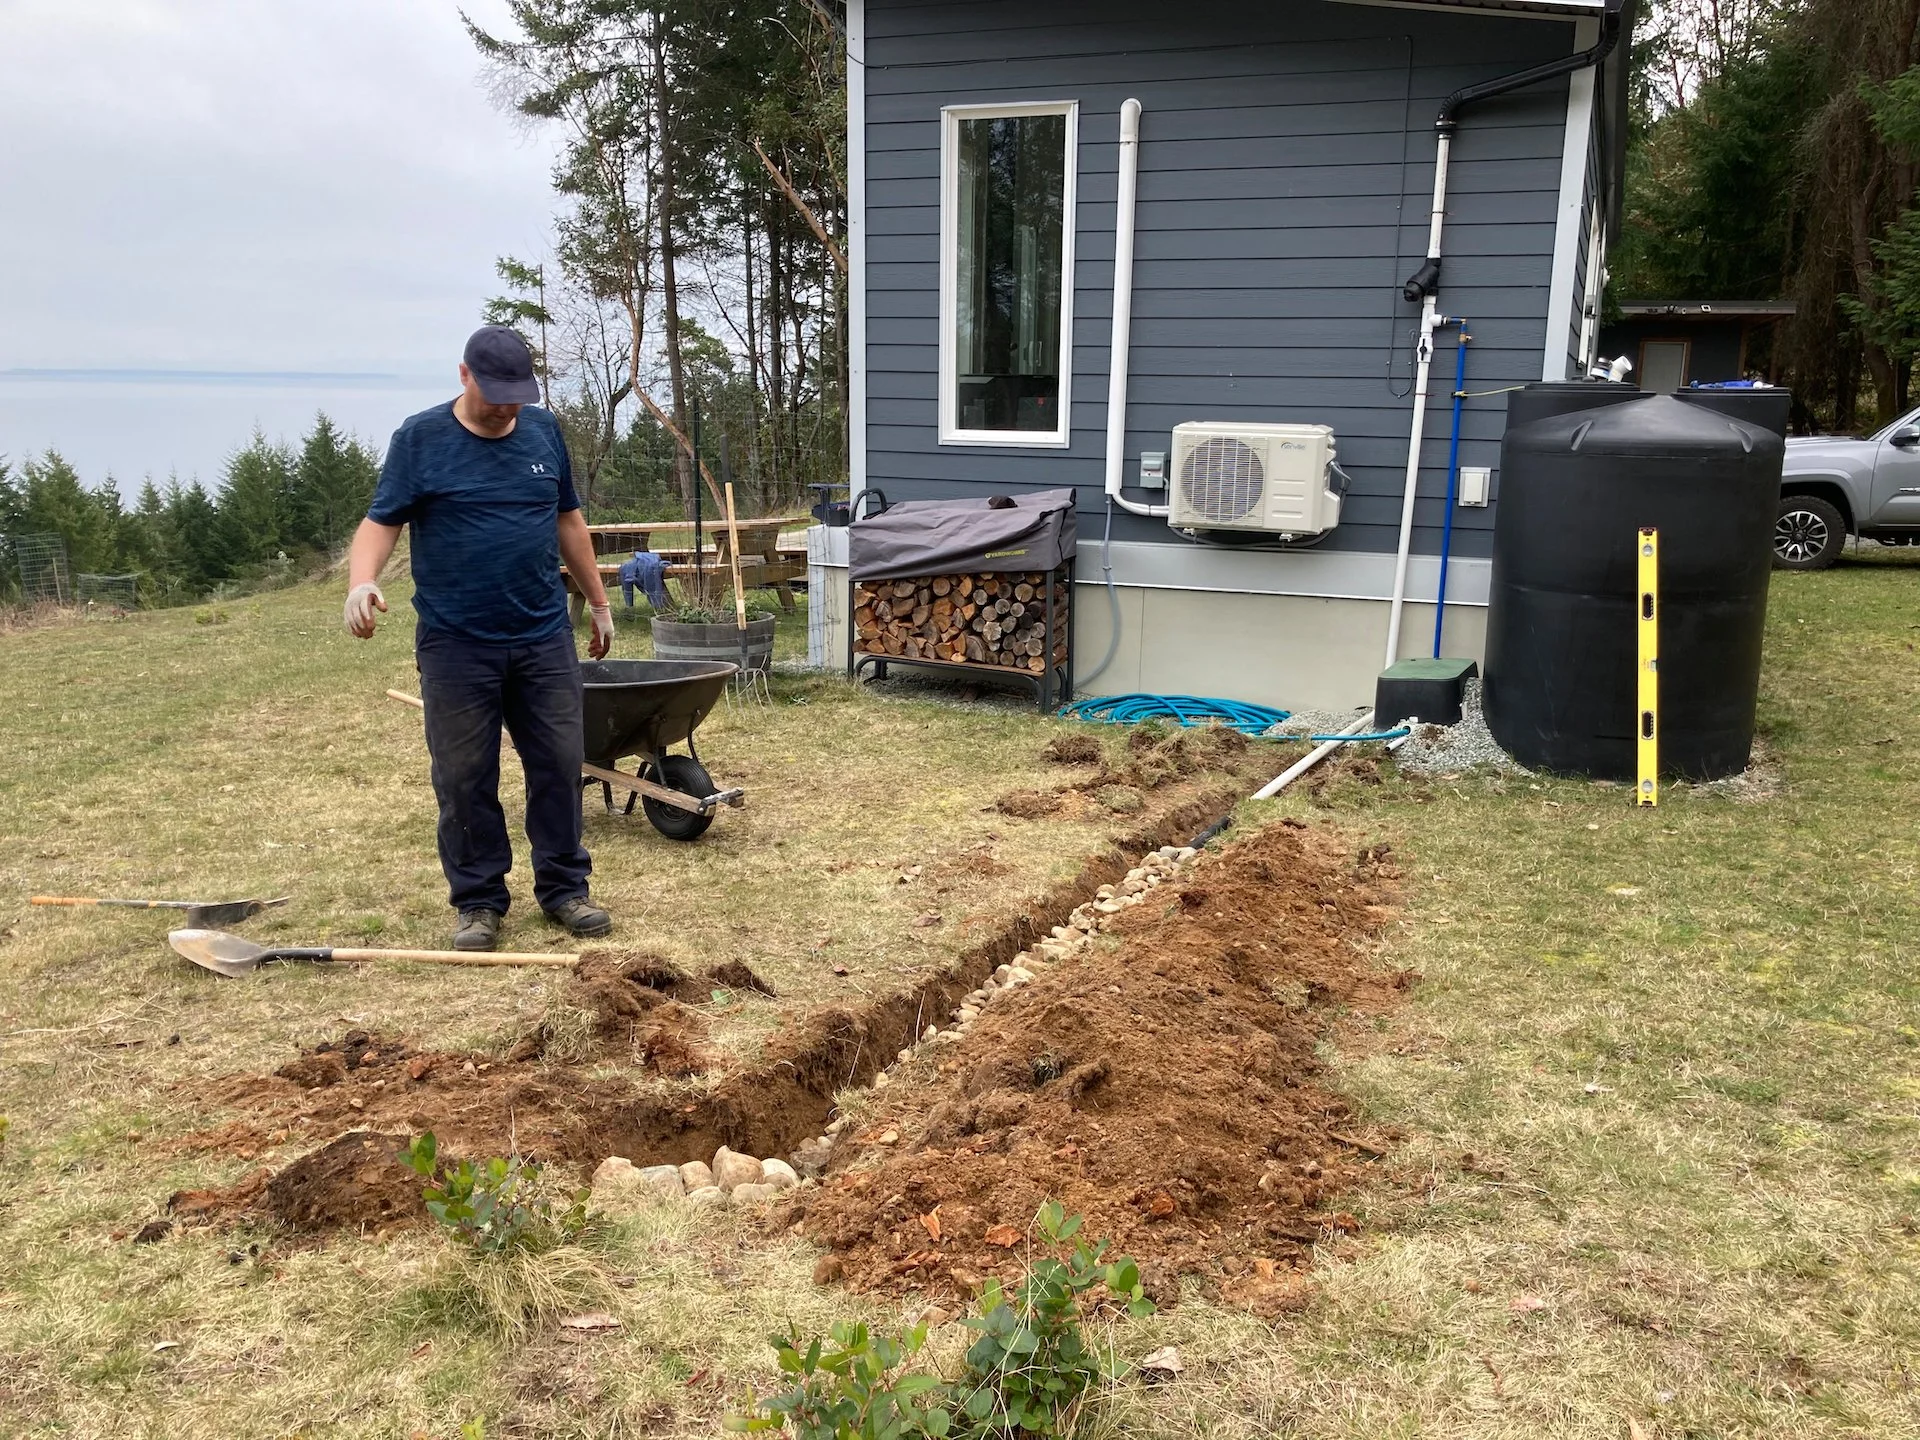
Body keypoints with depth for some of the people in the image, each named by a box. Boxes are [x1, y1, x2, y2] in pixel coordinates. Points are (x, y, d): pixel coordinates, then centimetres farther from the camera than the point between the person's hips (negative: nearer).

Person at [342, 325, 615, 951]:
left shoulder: (543, 429, 9)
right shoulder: (420, 438, -2)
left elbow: (568, 521, 17)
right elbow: (381, 521, -7)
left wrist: (599, 601, 19)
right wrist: (362, 579, -27)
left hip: (545, 640, 3)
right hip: (456, 647, -3)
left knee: (559, 768, 5)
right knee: (465, 780, 3)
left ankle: (564, 888, 19)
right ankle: (478, 901, 16)